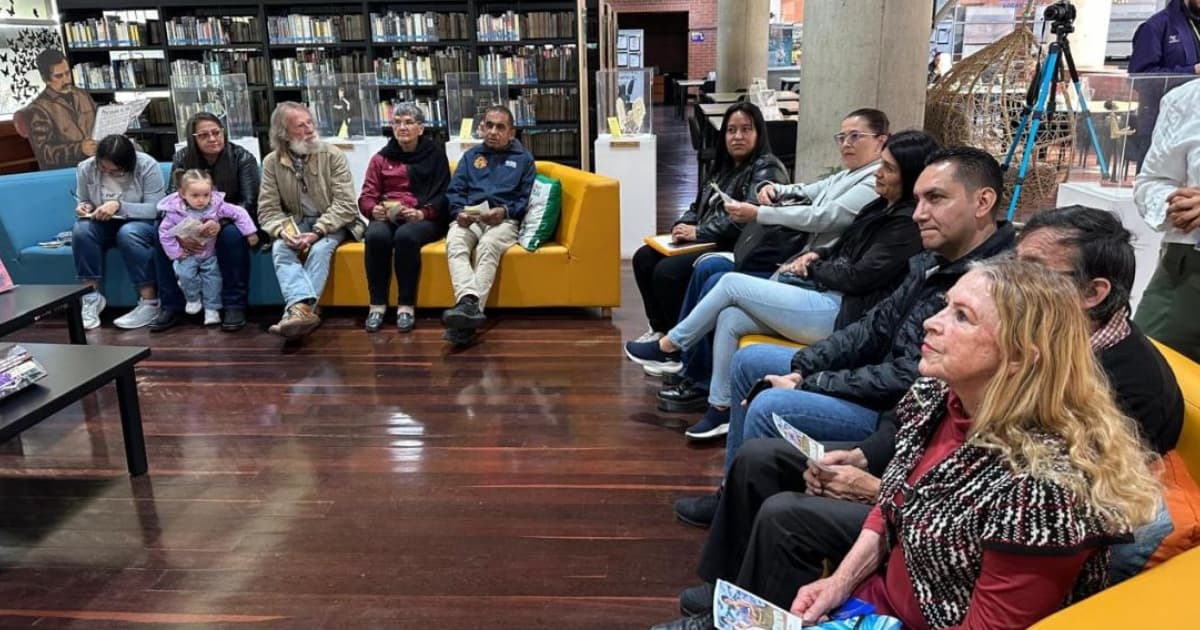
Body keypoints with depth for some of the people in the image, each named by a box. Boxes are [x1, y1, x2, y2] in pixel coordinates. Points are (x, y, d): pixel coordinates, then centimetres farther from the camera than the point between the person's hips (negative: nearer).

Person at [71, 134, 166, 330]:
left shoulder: (147, 166, -18)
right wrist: (85, 208, -14)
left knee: (128, 233, -38)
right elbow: (83, 202, 11)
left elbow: (156, 209, -22)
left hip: (142, 224, -4)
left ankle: (149, 302, -30)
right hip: (105, 227, 4)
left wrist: (119, 206, -33)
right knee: (81, 229, -29)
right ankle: (92, 297, -19)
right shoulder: (85, 168, -5)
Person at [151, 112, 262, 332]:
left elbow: (249, 201, -18)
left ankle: (235, 306, -27)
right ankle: (170, 306, -15)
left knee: (231, 234, -36)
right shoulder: (182, 158, -4)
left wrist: (221, 222, -38)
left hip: (232, 221, -3)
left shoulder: (242, 158, -12)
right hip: (194, 223, 3)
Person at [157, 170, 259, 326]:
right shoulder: (174, 211, -16)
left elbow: (239, 213, -10)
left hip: (209, 253, 1)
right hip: (188, 255, -1)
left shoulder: (217, 206, -16)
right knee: (185, 274, -20)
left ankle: (211, 309, 7)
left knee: (213, 278, -8)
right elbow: (164, 232, -8)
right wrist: (176, 252, -9)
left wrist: (250, 232, -15)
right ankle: (193, 299, 7)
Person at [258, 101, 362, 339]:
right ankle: (303, 308, -48)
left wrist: (317, 232, -27)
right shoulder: (272, 162, 0)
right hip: (296, 223, 2)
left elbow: (345, 204, -15)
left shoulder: (332, 155, -8)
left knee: (319, 249, -33)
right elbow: (268, 209, -2)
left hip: (331, 224, -2)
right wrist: (284, 232, -25)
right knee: (279, 249, -28)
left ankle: (297, 309, -43)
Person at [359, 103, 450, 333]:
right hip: (386, 217, 3)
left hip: (424, 219, -2)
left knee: (406, 236, -37)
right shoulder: (381, 158, 17)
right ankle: (377, 303, -23)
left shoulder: (435, 155, 10)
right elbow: (366, 197, 13)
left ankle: (407, 305, -27)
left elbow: (442, 195, 1)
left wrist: (422, 213, -19)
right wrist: (374, 210, -12)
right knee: (376, 236, -33)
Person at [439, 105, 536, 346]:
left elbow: (528, 198, 8)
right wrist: (459, 212, -8)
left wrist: (505, 211, -12)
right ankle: (469, 302, -54)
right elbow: (454, 190, 14)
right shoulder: (471, 155, 26)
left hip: (504, 219, -2)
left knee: (488, 244, -37)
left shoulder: (523, 158, 19)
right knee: (454, 242, -34)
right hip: (469, 217, 2)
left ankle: (468, 307, -53)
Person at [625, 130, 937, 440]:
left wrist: (811, 268, -3)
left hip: (840, 313, -9)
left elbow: (859, 276, -17)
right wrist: (816, 255, 6)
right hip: (826, 294, 9)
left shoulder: (908, 223, -14)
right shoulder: (883, 206, 14)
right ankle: (720, 409, 1)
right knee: (729, 318, -6)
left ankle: (668, 345, 8)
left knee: (732, 283, -9)